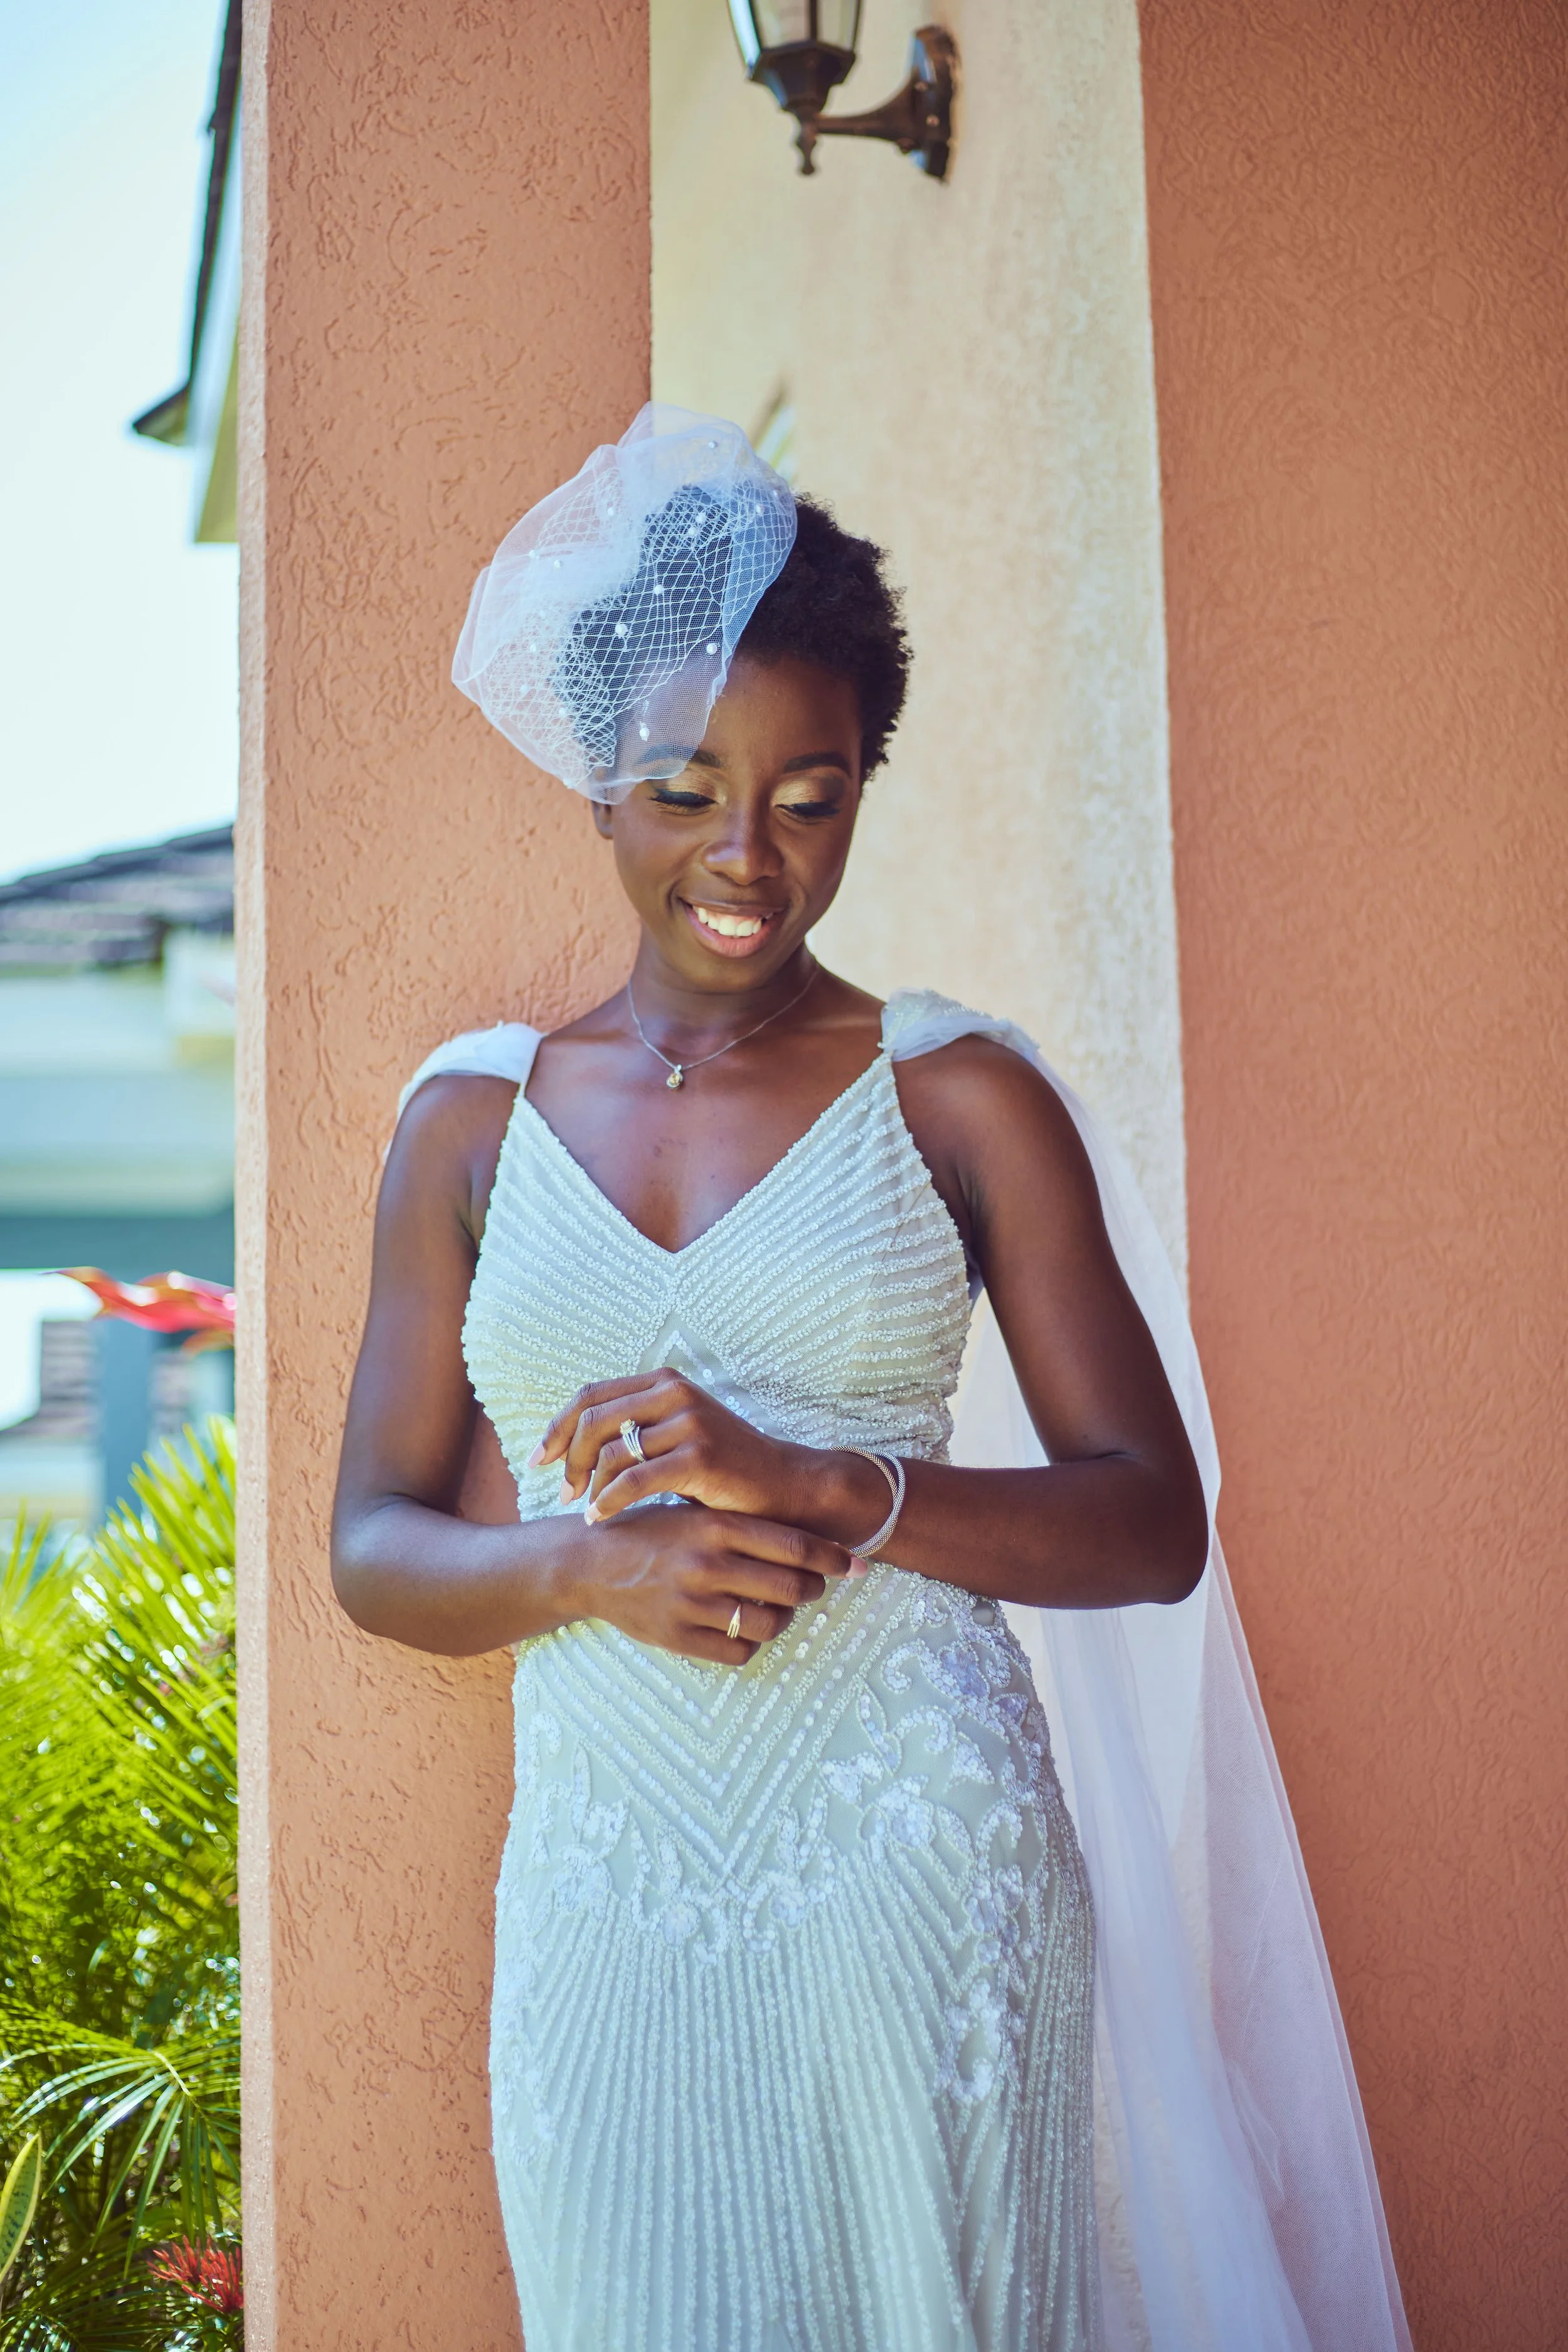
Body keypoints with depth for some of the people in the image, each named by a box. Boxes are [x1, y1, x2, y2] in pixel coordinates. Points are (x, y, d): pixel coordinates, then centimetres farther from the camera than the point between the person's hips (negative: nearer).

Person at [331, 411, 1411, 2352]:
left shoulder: (958, 1095, 0)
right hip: (606, 1897, 2)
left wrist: (825, 1491, -18)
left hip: (924, 1883, -1)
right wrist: (600, 1563, -14)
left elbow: (1156, 1523, -3)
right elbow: (374, 1548, 7)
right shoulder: (472, 1118, 7)